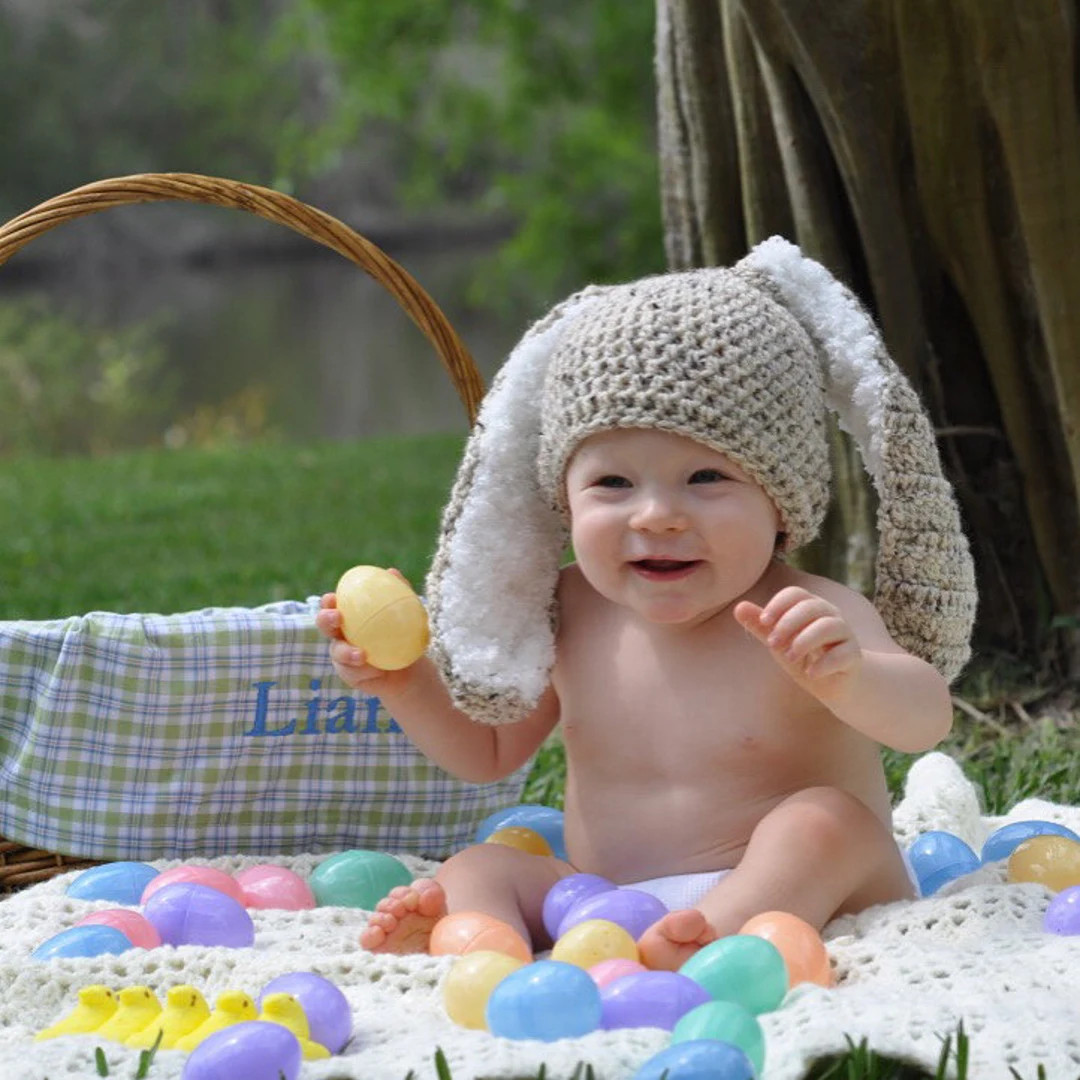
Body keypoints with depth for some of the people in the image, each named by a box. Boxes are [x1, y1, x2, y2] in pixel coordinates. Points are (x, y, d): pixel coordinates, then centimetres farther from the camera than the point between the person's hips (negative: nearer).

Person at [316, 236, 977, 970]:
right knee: (482, 867, -12)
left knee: (824, 823, -30)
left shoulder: (807, 624, -11)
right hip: (603, 904, 5)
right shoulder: (570, 613, 6)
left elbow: (926, 722, -27)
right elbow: (488, 752, 22)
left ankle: (717, 940, -56)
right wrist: (407, 682, 2)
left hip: (808, 909, -5)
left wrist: (846, 678, -50)